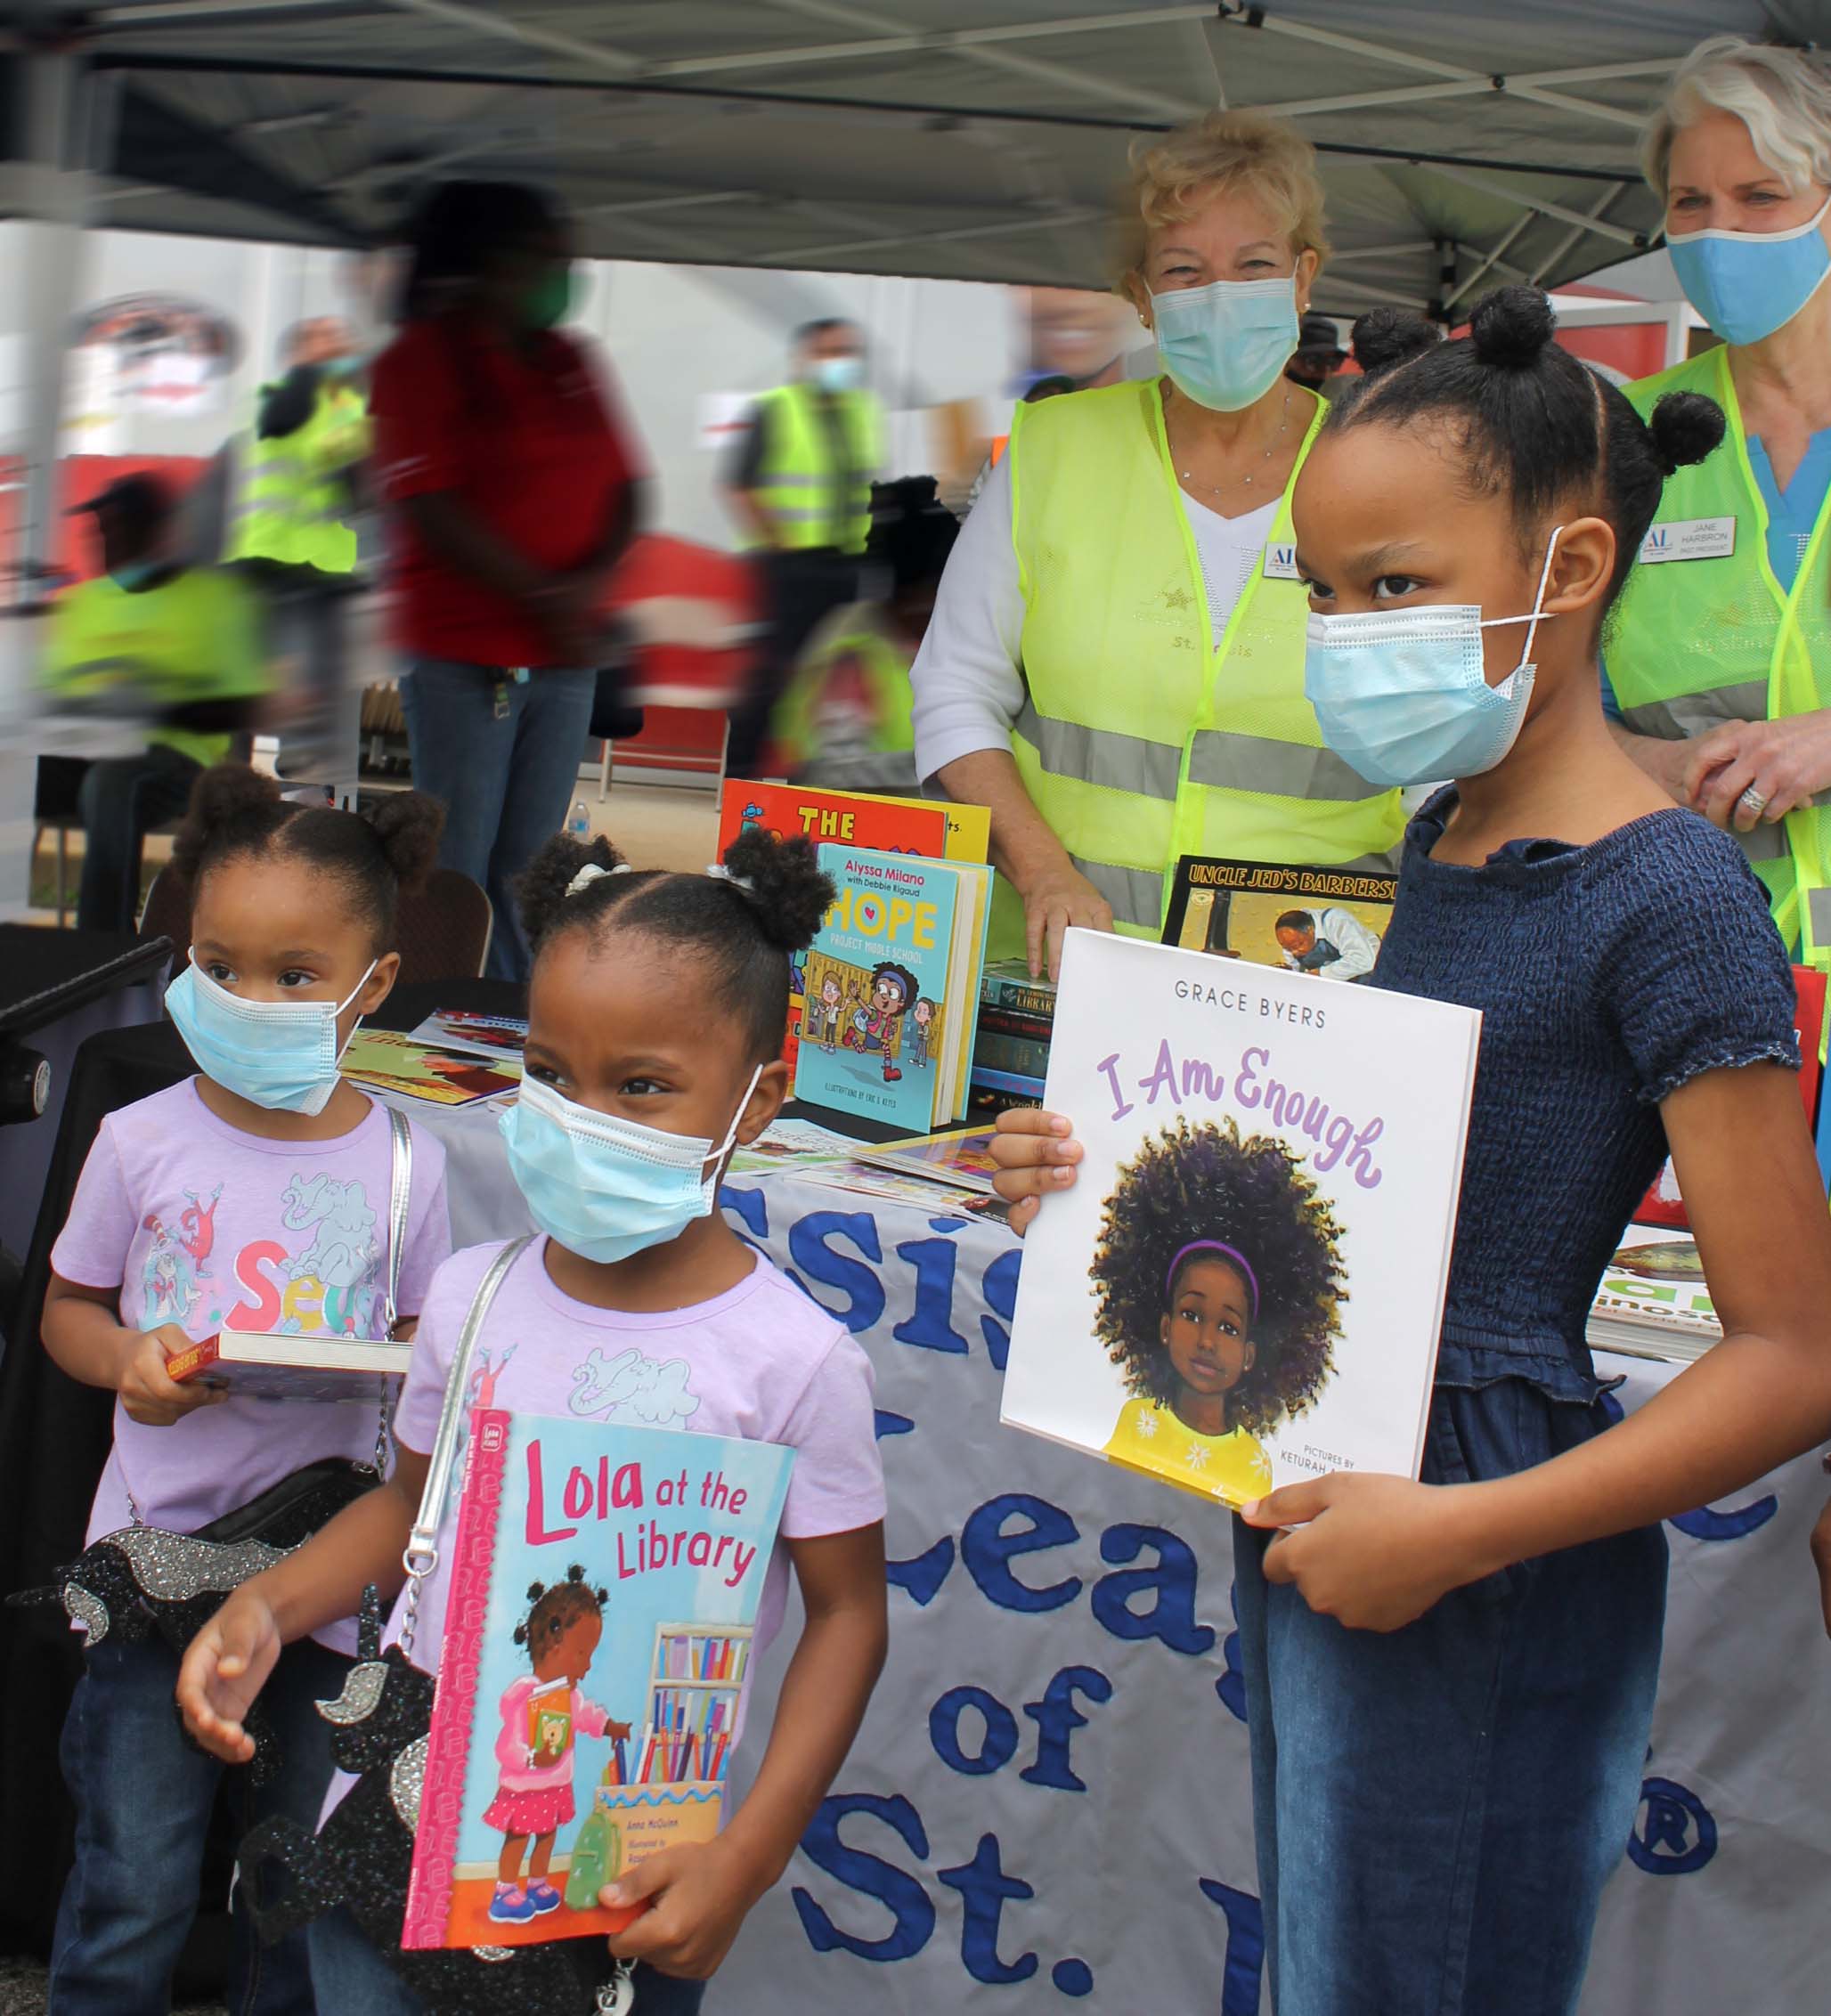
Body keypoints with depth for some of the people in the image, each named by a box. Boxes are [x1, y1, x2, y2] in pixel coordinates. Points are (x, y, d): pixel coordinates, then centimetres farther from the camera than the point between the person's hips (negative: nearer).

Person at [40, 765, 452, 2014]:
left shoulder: (403, 1164, -3)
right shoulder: (145, 1141, -3)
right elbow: (68, 1307, 7)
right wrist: (127, 1360, -14)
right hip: (161, 1547, -1)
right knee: (133, 1888, 3)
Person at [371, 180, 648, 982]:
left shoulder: (571, 361, 13)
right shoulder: (421, 358, -4)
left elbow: (625, 488, 11)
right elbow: (429, 509, -13)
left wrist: (589, 582, -9)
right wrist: (543, 597, -16)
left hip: (565, 657, 5)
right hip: (461, 656, -5)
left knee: (528, 871, 9)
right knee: (455, 871, -2)